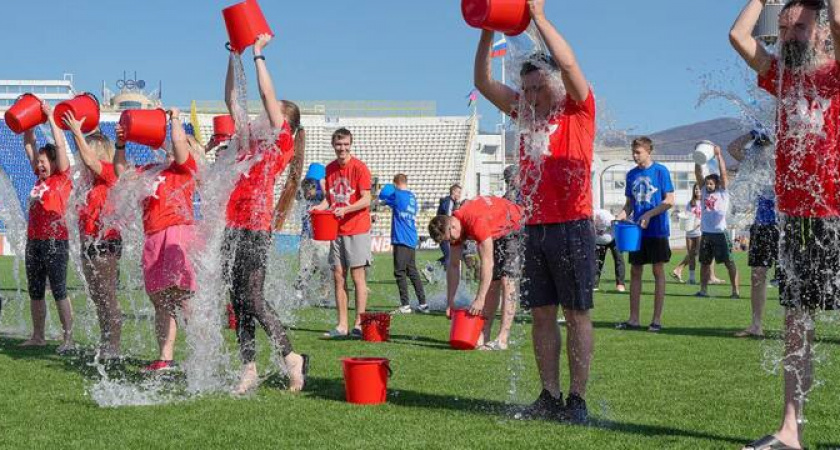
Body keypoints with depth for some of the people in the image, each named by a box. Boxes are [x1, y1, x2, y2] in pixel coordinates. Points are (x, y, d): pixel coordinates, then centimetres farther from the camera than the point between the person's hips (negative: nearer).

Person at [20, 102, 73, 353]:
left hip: (55, 242, -7)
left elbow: (60, 145, -12)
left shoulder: (63, 178, -4)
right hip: (34, 241, 8)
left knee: (59, 292, -7)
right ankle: (38, 337, 21)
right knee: (35, 292, 12)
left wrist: (50, 116, -7)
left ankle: (68, 339, -5)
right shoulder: (40, 178, 13)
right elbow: (29, 144, 18)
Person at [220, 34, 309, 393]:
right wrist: (235, 56, 17)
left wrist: (258, 53, 2)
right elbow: (232, 100, 21)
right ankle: (249, 370, 9)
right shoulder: (253, 142, 19)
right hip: (234, 226, 8)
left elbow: (267, 94, -4)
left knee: (252, 299, -10)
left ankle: (291, 358, 2)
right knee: (238, 301, 5)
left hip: (257, 226, -7)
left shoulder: (283, 141, 2)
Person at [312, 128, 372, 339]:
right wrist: (320, 207, -2)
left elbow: (366, 199, -12)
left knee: (357, 276, -4)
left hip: (357, 229, -6)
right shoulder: (330, 169, 10)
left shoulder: (359, 167, -7)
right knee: (338, 277, 5)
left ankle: (359, 324, 0)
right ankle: (342, 325, 10)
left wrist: (345, 209, -26)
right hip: (336, 230, 6)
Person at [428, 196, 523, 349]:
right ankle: (484, 335, 5)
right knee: (491, 281, 4)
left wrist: (479, 300, -35)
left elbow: (487, 263, -36)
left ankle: (502, 339, -21)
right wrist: (450, 302, -3)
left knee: (507, 279, -18)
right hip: (497, 233, 9)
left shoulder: (475, 222, -36)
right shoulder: (455, 227, -9)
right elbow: (454, 265, -1)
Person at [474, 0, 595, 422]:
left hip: (571, 227, -6)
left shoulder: (578, 110, 1)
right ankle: (549, 396, 12)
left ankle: (577, 399, 2)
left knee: (577, 313, -1)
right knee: (542, 314, 7)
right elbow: (484, 82, 12)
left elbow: (568, 64, -14)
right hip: (534, 229, 6)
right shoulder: (527, 115, 16)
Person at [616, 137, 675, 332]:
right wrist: (623, 214, -5)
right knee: (635, 272, 6)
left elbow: (670, 201, -9)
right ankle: (633, 319, 11)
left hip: (657, 230, -5)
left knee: (658, 272, 0)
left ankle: (657, 319, 4)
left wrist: (648, 215, -18)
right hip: (637, 230, 5)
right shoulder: (631, 174, 9)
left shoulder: (660, 171, -5)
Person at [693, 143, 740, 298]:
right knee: (704, 263, 10)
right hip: (705, 233, 5)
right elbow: (698, 174, 6)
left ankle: (736, 290, -4)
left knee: (729, 262, -4)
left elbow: (723, 173, -7)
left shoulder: (722, 192, 1)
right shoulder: (704, 191, 12)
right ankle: (703, 290, 17)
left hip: (720, 233, -5)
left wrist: (718, 155, -8)